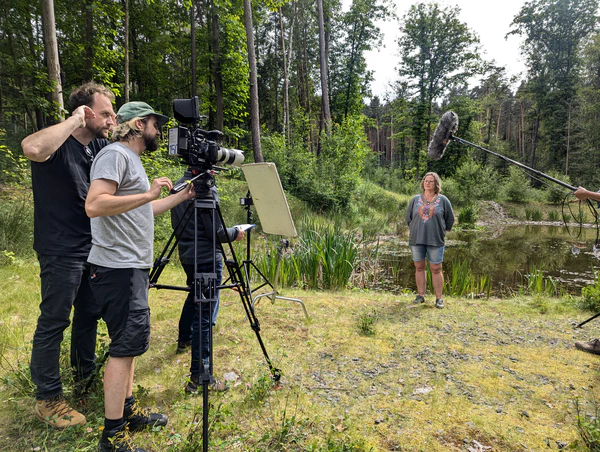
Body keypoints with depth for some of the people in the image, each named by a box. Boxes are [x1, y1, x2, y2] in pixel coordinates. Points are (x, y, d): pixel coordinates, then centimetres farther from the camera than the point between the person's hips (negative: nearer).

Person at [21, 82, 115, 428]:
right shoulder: (58, 144, -17)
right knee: (54, 322, 1)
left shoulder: (101, 146, 5)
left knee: (89, 312, 19)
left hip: (93, 248, 8)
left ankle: (86, 372, 38)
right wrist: (74, 121, -27)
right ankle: (48, 400, 15)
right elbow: (32, 148, -40)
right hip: (61, 251, -8)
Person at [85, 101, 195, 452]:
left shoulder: (133, 160, 20)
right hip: (118, 267, -10)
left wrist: (184, 195, 19)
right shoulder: (115, 154, -11)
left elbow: (142, 210, 23)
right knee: (127, 343, -6)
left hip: (132, 267, 10)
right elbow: (94, 205, -24)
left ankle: (128, 410, 29)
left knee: (131, 340, 16)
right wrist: (148, 194, -23)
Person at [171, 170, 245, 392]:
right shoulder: (206, 189, -20)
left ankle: (184, 340, 49)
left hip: (186, 255, 10)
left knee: (195, 294, 31)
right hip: (207, 258, -10)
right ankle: (198, 375, -2)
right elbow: (215, 232, -19)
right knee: (206, 313, -6)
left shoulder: (178, 186, 8)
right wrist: (235, 233, -1)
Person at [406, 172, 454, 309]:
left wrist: (443, 231, 9)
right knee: (419, 267, 7)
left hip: (435, 241, -2)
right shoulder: (415, 199, 8)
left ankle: (439, 298, 8)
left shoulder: (443, 200, 3)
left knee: (436, 269, 0)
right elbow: (408, 217, 16)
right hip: (416, 240, 2)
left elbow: (450, 218, 11)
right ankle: (421, 295, 17)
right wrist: (415, 231, 11)